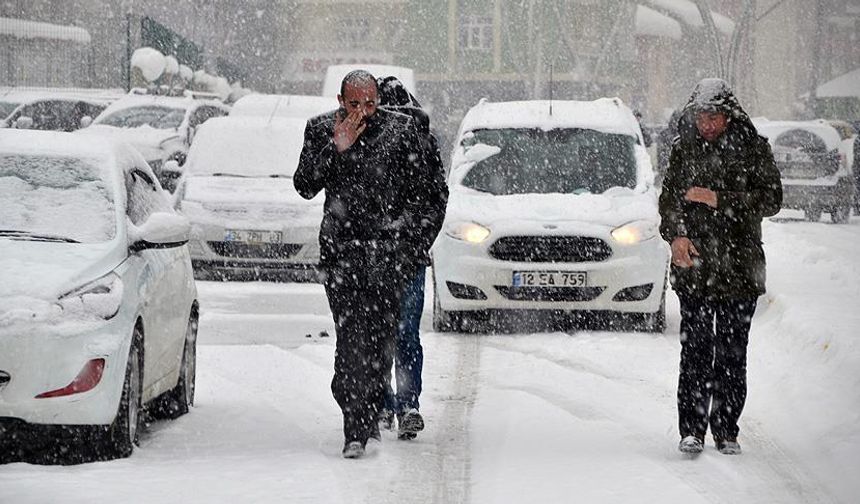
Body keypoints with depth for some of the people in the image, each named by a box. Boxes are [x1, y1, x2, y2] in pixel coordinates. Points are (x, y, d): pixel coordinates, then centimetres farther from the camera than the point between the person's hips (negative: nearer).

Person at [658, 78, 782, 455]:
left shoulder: (753, 148, 1)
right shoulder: (684, 148, 9)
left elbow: (771, 199, -5)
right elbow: (669, 196, 11)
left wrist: (718, 199, -13)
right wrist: (675, 234, -7)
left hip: (739, 266, -1)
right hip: (694, 265, 1)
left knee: (732, 352, 2)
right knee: (695, 349, -4)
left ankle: (726, 431, 10)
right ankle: (692, 430, -1)